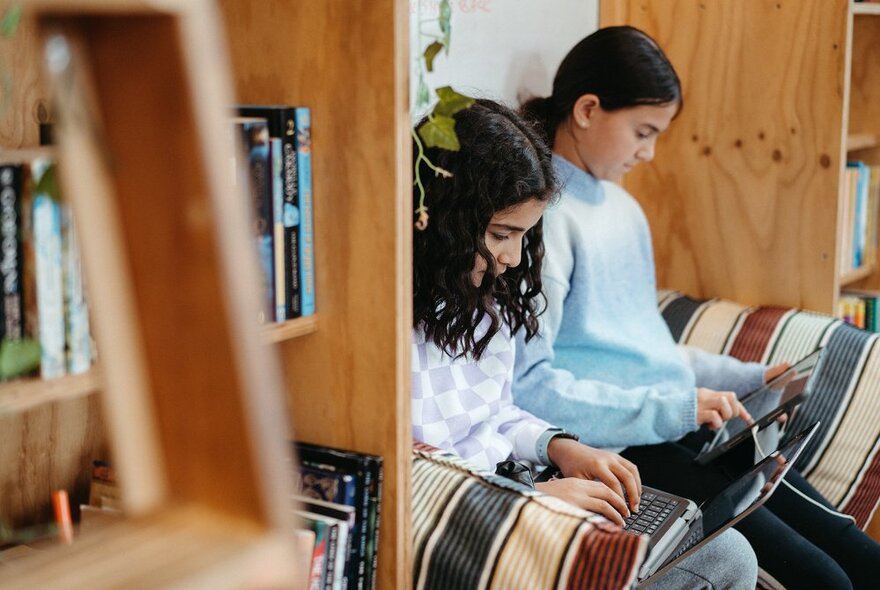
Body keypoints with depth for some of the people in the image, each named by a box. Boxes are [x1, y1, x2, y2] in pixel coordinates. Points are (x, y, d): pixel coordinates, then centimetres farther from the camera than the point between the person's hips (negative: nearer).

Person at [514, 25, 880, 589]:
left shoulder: (623, 206, 14)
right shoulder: (543, 217, -14)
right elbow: (528, 385, -21)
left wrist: (747, 378, 13)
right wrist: (674, 407, -23)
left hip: (677, 426, 9)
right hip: (616, 448, -9)